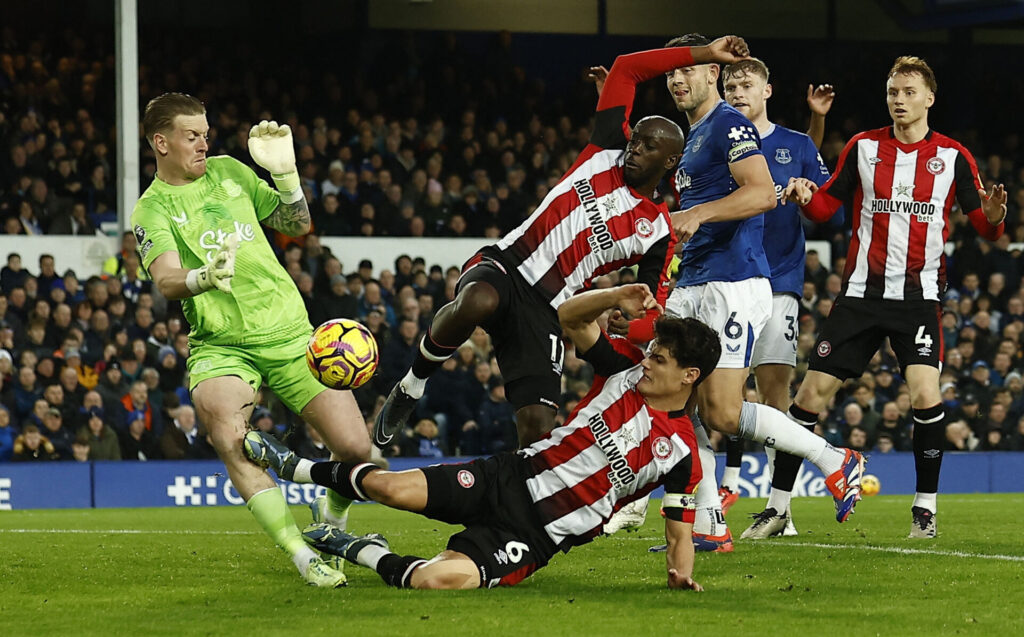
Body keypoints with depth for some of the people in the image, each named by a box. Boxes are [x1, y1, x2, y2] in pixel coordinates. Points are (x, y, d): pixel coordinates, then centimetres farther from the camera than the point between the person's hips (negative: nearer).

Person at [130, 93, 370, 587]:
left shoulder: (228, 171, 12)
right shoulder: (152, 209, -3)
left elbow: (297, 226, 19)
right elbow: (166, 282, -19)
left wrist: (285, 173, 2)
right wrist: (204, 277, -41)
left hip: (288, 333, 4)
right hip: (220, 345, -4)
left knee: (355, 448, -7)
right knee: (227, 434, -34)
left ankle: (332, 522, 27)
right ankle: (303, 556, -29)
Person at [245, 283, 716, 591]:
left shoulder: (679, 453, -7)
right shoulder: (628, 370, 3)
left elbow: (679, 530, -1)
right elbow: (570, 317, 6)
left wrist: (681, 573, -20)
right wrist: (617, 298, -12)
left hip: (537, 534, -4)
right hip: (512, 477, 4)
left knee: (440, 579, -30)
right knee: (390, 488, -15)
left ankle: (364, 552, 0)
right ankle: (289, 465, 11)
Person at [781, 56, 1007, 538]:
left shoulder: (952, 157, 3)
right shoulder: (862, 147, 7)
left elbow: (983, 226, 3)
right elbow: (828, 205, 11)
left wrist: (993, 216, -20)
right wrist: (806, 198, -11)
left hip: (919, 295, -2)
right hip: (861, 293, 2)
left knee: (926, 394, -19)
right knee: (812, 393, -3)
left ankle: (926, 505, -4)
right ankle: (779, 505, 8)